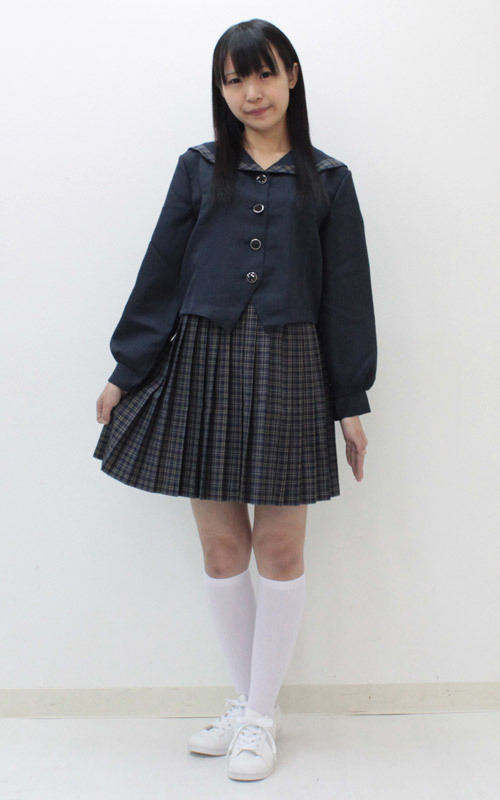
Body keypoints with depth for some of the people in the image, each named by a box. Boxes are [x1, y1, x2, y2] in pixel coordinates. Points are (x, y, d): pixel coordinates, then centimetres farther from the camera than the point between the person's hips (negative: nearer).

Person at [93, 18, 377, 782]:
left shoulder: (327, 180, 6)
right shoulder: (199, 169, 8)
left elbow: (347, 294, 5)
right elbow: (160, 274, 7)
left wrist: (351, 403, 2)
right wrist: (125, 372, 6)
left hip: (288, 374, -1)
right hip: (203, 367, 1)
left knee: (280, 548, 3)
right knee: (222, 547, 6)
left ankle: (261, 715, 19)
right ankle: (248, 699, 25)